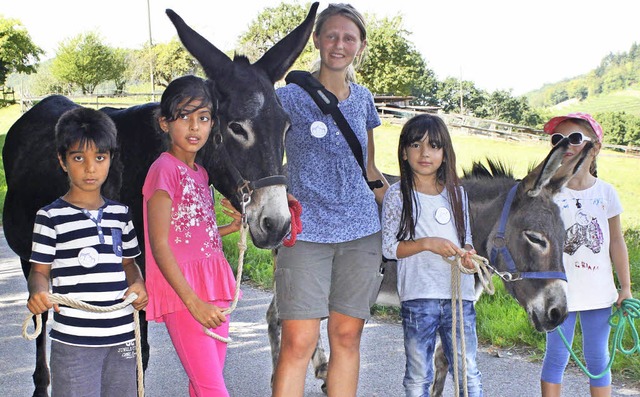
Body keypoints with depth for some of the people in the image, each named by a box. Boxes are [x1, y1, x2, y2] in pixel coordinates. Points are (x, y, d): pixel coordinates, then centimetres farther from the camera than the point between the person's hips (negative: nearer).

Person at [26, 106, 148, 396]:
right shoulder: (51, 217, -5)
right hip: (74, 340, -4)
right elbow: (40, 271, -4)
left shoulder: (120, 214, 8)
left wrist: (138, 284, -3)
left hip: (122, 336, 5)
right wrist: (37, 292, -25)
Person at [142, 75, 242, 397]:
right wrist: (194, 302, -22)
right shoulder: (164, 170, -12)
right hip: (181, 290, -8)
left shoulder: (200, 173, 13)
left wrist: (231, 227, 6)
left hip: (213, 287, 8)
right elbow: (160, 246, -17)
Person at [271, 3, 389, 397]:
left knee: (347, 338, 7)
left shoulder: (363, 99, 11)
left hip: (361, 231, 4)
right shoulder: (290, 97, -2)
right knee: (298, 342, -8)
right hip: (305, 232, -4)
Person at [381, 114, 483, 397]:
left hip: (459, 294, 3)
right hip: (418, 297, -3)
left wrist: (468, 255, -7)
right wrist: (428, 243, -18)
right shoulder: (398, 194, -2)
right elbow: (389, 247, -5)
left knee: (467, 371, 7)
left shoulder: (456, 193, 9)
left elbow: (465, 240, 16)